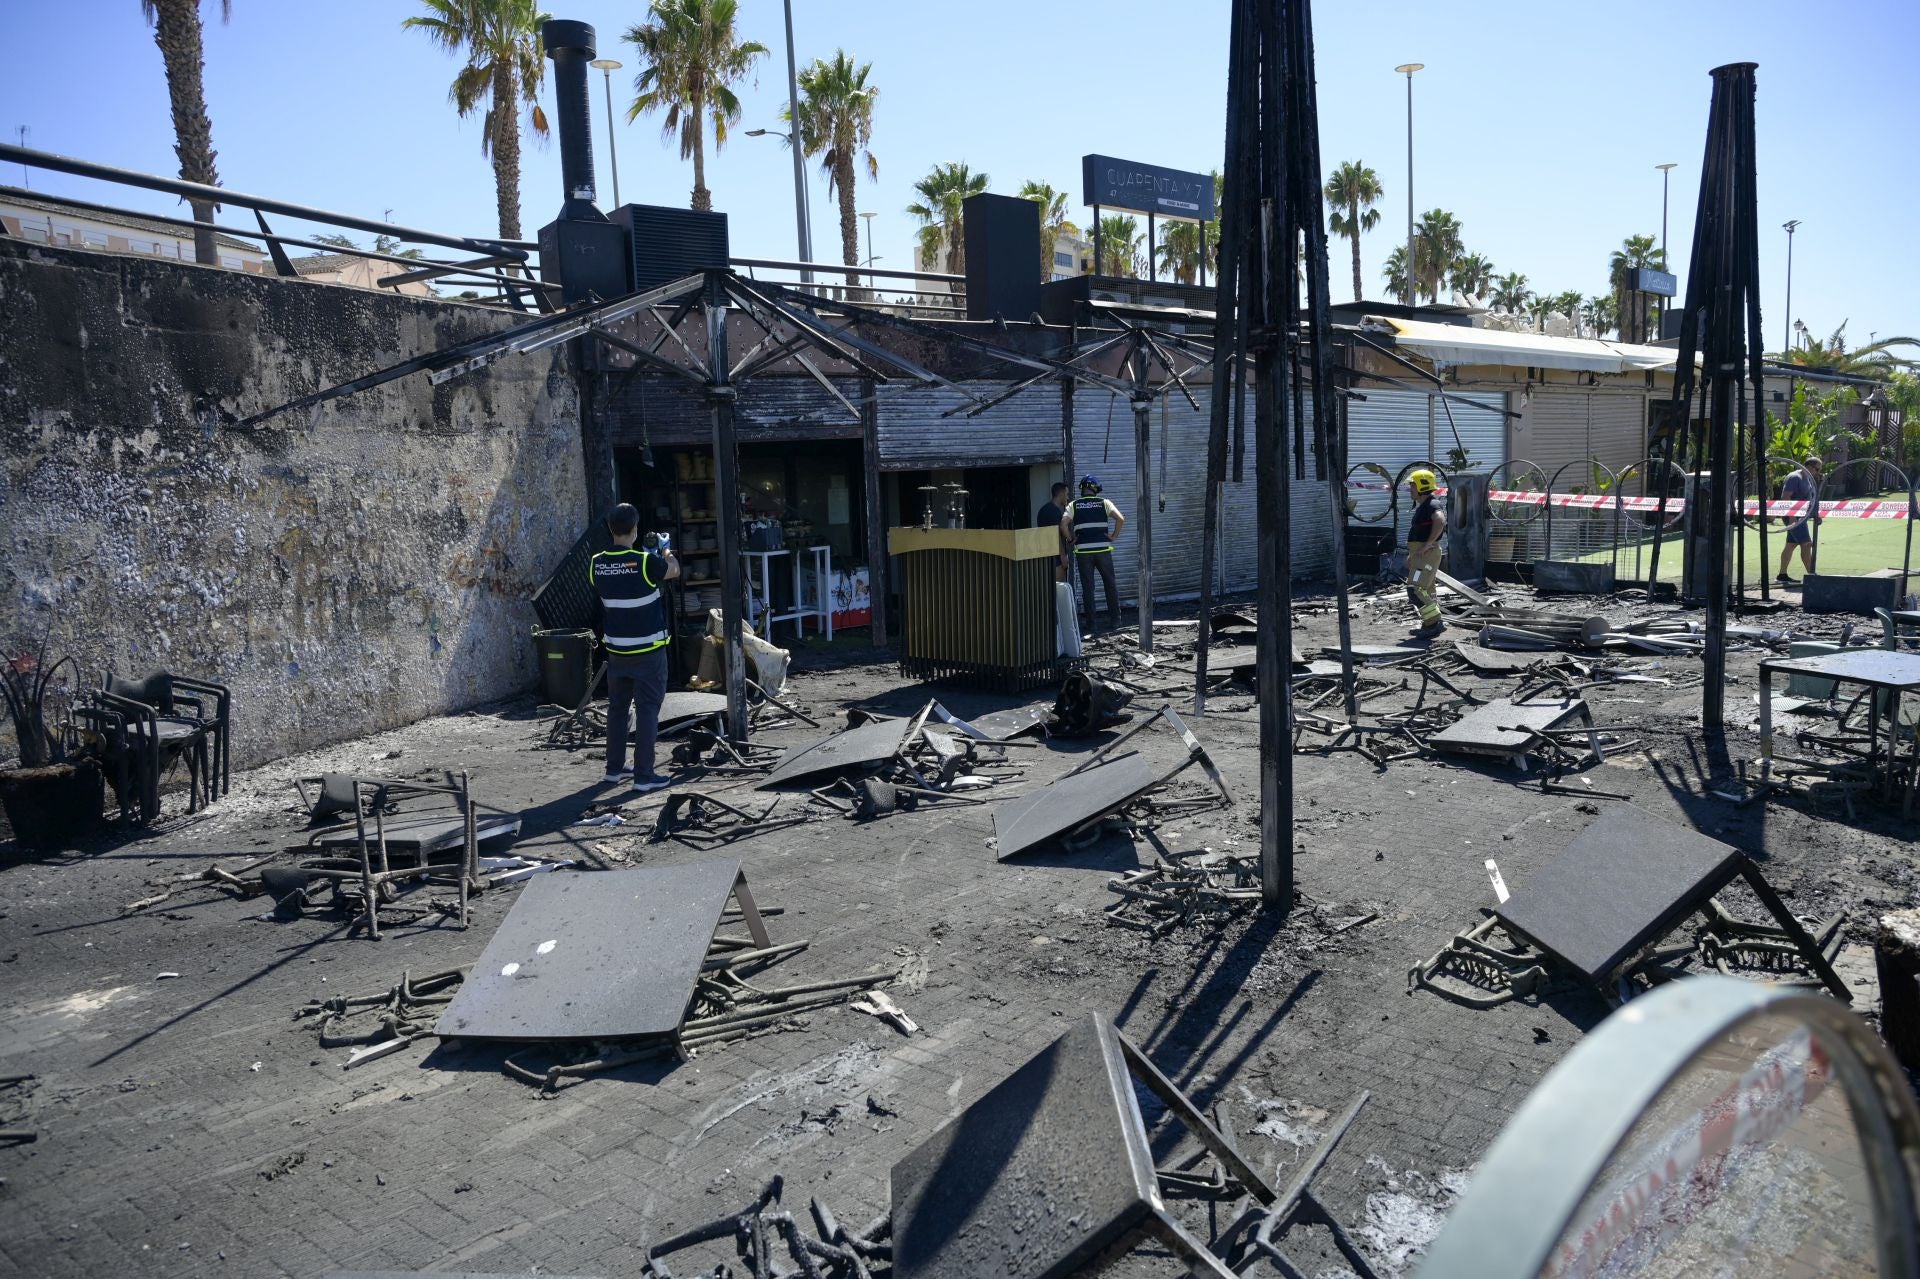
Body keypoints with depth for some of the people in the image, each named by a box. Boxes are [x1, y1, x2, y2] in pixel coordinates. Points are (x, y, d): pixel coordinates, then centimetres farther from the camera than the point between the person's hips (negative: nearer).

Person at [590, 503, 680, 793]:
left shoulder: (597, 564, -3)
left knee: (617, 707, 17)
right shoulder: (646, 562, -18)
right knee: (647, 710, 0)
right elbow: (674, 571, 2)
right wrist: (666, 552, 25)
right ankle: (644, 776, 0)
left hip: (617, 650, 5)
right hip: (648, 650, -5)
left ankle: (615, 768, 27)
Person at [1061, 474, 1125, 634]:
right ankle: (1116, 620, 15)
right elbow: (1121, 519, -10)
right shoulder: (1104, 503, 3)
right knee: (1110, 585, 12)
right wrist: (1114, 536, 0)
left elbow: (1063, 524, -11)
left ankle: (1090, 624, 7)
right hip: (1103, 549, 0)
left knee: (1087, 587, 5)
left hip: (1083, 551, 0)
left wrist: (1071, 540, 2)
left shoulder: (1074, 505, 4)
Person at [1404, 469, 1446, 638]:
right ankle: (1431, 624, 22)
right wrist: (1412, 554, 27)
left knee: (1415, 590, -15)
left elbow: (1440, 521, -36)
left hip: (1427, 553, -11)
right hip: (1420, 554, 11)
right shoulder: (1421, 506, 18)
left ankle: (1434, 622, -13)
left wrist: (1428, 544, -32)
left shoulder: (1431, 505, -15)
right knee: (1428, 590, 15)